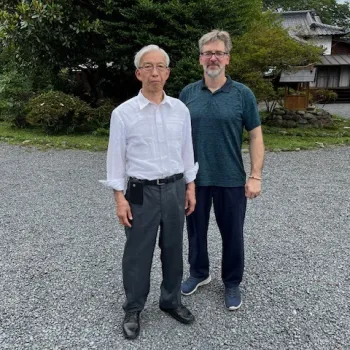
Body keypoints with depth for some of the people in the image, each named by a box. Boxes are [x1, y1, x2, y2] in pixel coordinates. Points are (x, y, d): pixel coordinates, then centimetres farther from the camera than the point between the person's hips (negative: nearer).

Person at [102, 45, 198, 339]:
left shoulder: (180, 109, 3)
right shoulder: (123, 112, -7)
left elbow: (187, 150, 9)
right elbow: (116, 157, -5)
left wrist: (190, 187, 7)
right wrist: (120, 198, -9)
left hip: (175, 189, 3)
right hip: (141, 191, -3)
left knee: (173, 249, 15)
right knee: (138, 253, 8)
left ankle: (171, 300, 36)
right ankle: (133, 309, 27)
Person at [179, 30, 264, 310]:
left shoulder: (243, 94, -5)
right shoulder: (188, 93, 1)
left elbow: (256, 136, -3)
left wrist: (255, 176, -9)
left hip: (231, 179, -2)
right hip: (194, 178, 2)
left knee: (232, 234, 11)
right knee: (196, 230, 16)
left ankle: (232, 283, 32)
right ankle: (199, 273, 39)